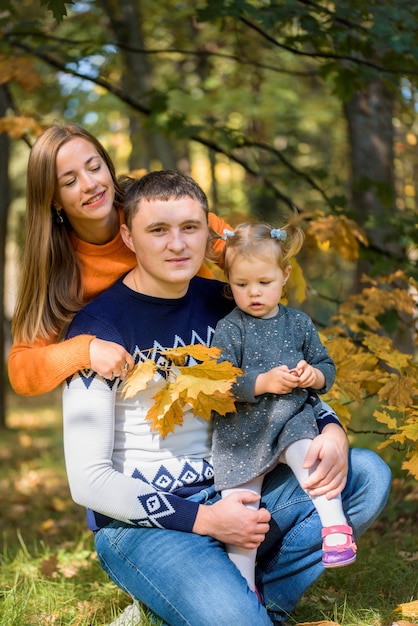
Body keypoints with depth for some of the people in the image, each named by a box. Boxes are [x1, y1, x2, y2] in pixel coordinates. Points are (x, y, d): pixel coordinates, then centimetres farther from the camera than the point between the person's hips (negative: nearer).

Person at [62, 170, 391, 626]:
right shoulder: (100, 328, -13)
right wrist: (203, 519, -19)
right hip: (140, 520, -6)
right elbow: (88, 481, -16)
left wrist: (331, 431, -8)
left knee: (367, 475, -7)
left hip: (226, 495, 7)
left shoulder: (222, 304, 4)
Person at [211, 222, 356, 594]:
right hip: (243, 431, -1)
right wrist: (264, 382, -23)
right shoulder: (229, 330, -2)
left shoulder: (298, 323, 9)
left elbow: (327, 367, 14)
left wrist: (314, 376, -10)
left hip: (294, 421, 1)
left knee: (309, 455, -32)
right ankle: (243, 588, 1)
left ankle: (335, 524, -26)